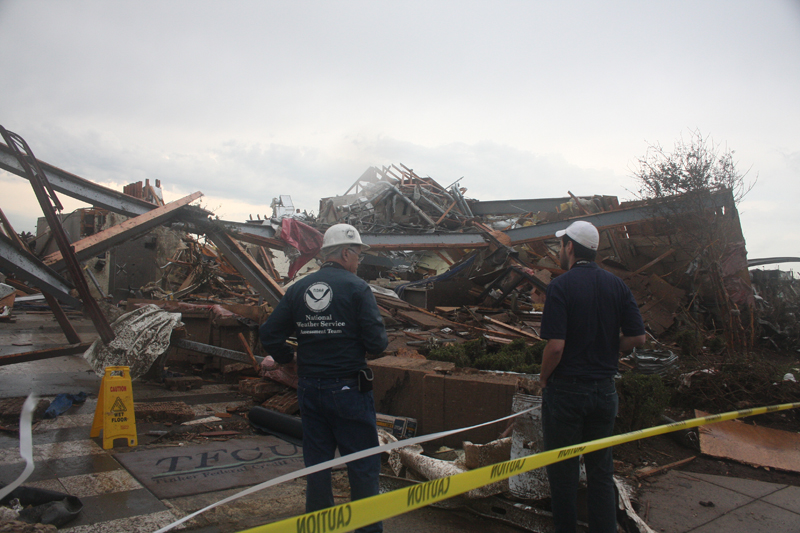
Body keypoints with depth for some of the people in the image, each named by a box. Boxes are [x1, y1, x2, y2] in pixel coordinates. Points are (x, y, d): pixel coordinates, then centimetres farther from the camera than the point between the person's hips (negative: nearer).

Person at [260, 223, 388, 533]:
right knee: (362, 464, 9)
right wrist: (379, 344, 6)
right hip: (348, 389, -5)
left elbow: (269, 336, 1)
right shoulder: (356, 288, -11)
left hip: (309, 389, 5)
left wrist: (290, 360, 16)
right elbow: (376, 342, -16)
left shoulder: (298, 289, 3)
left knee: (316, 461, 17)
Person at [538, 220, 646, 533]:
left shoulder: (560, 286, -15)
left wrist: (544, 378, -4)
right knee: (601, 469, 16)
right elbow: (637, 337, 1)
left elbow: (555, 345, -21)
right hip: (604, 388, 5)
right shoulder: (616, 285, 1)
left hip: (566, 390, -5)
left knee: (563, 470, 10)